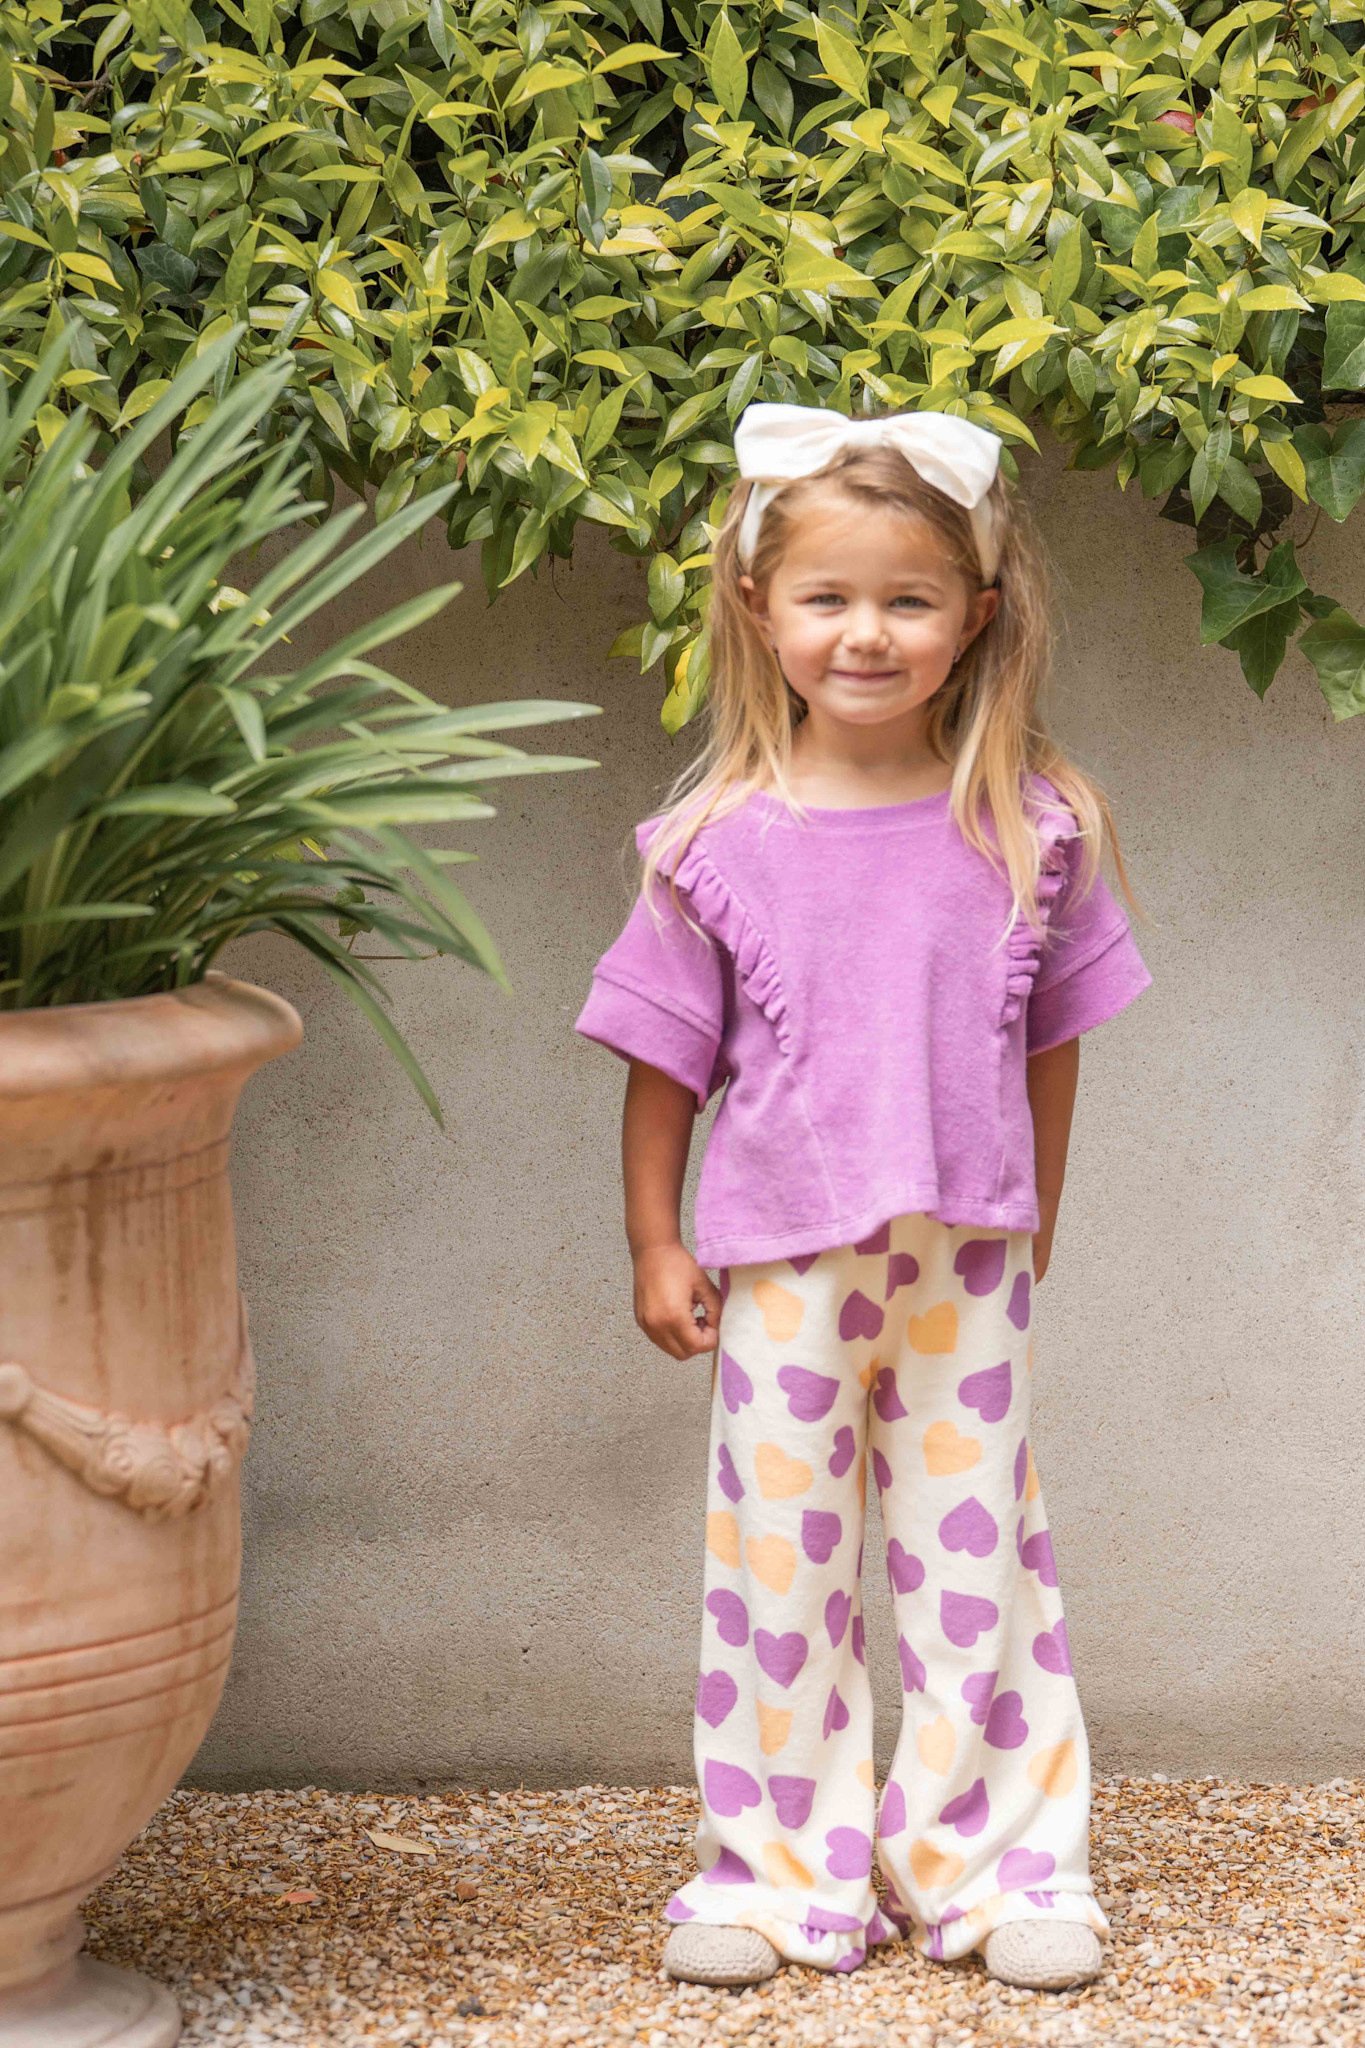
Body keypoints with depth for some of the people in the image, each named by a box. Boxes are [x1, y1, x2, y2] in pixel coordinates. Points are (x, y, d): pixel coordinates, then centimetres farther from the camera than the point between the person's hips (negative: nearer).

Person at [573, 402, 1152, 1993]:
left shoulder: (1026, 829, -2)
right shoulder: (719, 841, -5)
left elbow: (1050, 1039, 8)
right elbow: (664, 1060, 2)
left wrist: (1033, 1230, 11)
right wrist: (654, 1247, 1)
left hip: (965, 1259, 1)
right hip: (783, 1262, -1)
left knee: (973, 1550, 7)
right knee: (779, 1551, 6)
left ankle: (991, 1862, 19)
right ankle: (777, 1868, 18)